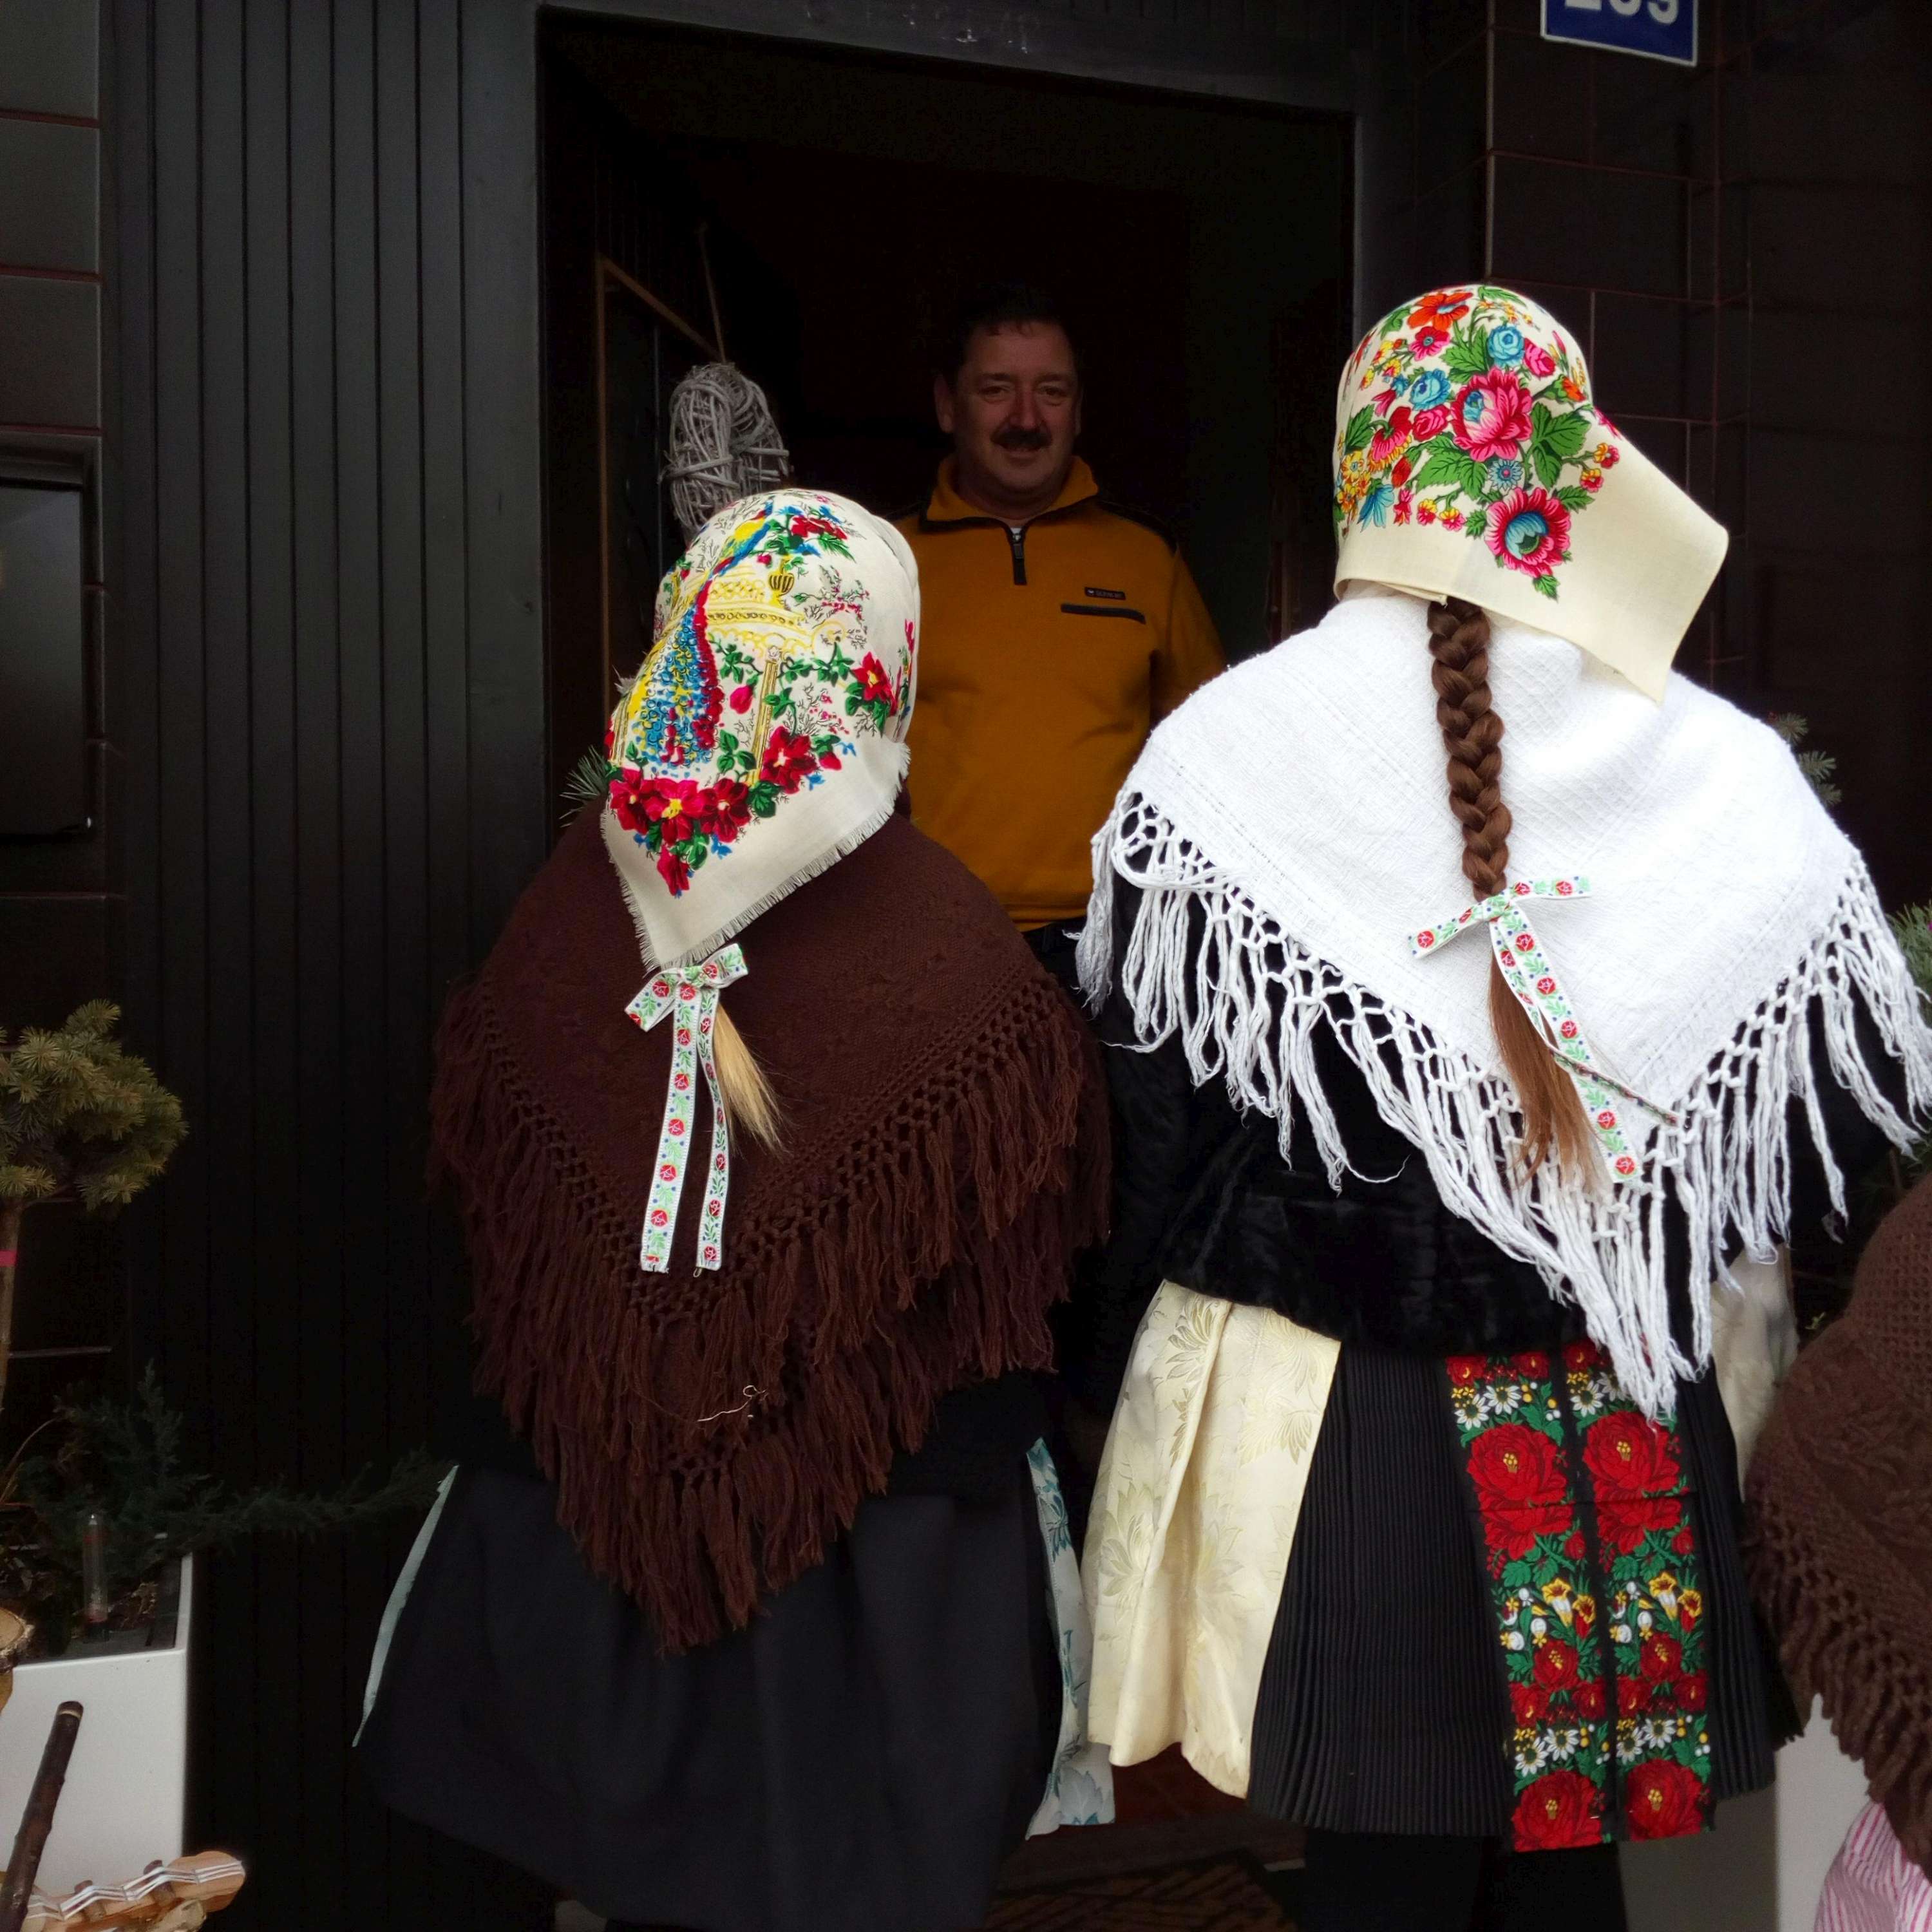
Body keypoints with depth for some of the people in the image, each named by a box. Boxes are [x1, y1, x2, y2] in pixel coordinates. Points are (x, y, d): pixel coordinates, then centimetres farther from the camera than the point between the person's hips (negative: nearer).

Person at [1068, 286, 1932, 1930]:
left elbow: (1143, 1122, -5)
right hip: (1626, 1458, 2)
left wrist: (1128, 1391, 9)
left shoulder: (1217, 759, -12)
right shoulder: (1726, 772, -7)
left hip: (1327, 1437, -2)